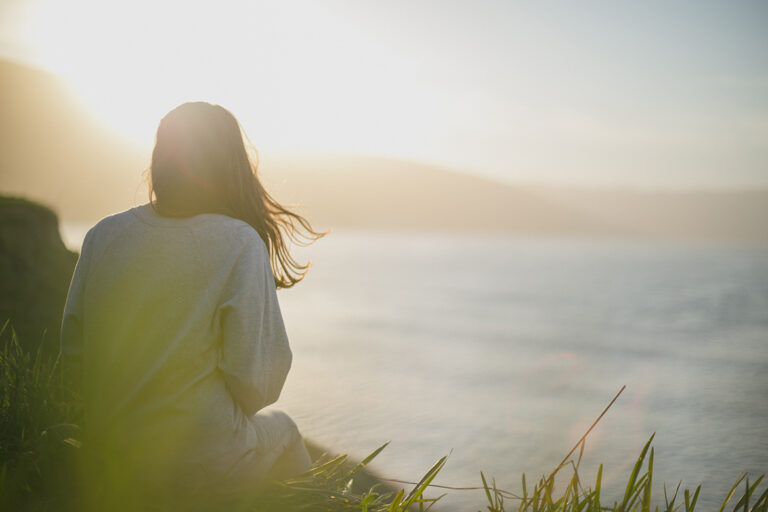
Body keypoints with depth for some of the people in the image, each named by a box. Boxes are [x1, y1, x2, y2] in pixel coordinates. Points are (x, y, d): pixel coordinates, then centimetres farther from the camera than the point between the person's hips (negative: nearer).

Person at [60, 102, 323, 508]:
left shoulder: (102, 235, -3)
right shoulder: (241, 243, -16)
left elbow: (73, 355, 3)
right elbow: (256, 379, -16)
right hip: (199, 462, -5)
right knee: (282, 431, 28)